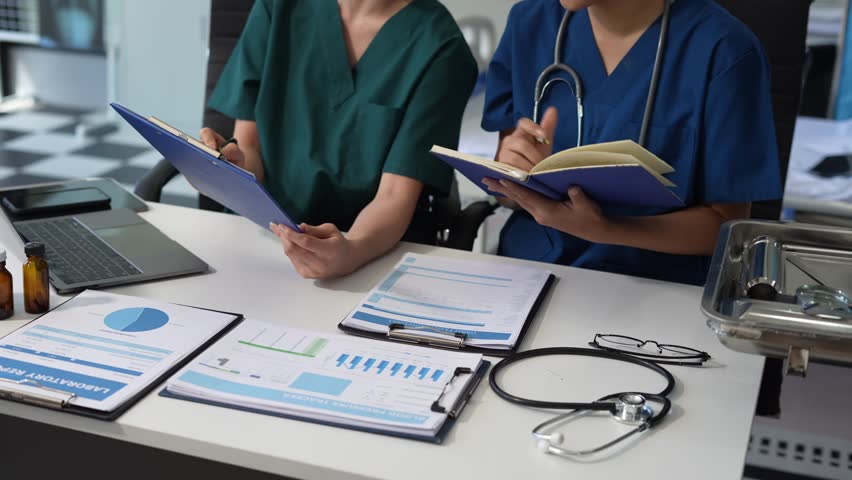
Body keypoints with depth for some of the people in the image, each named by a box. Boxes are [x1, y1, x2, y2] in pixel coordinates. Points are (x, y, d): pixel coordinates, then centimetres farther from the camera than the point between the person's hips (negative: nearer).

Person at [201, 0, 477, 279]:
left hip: (381, 260, -2)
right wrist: (231, 169, -20)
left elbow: (396, 196, -16)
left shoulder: (439, 46, -10)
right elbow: (248, 147, 2)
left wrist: (351, 252, -36)